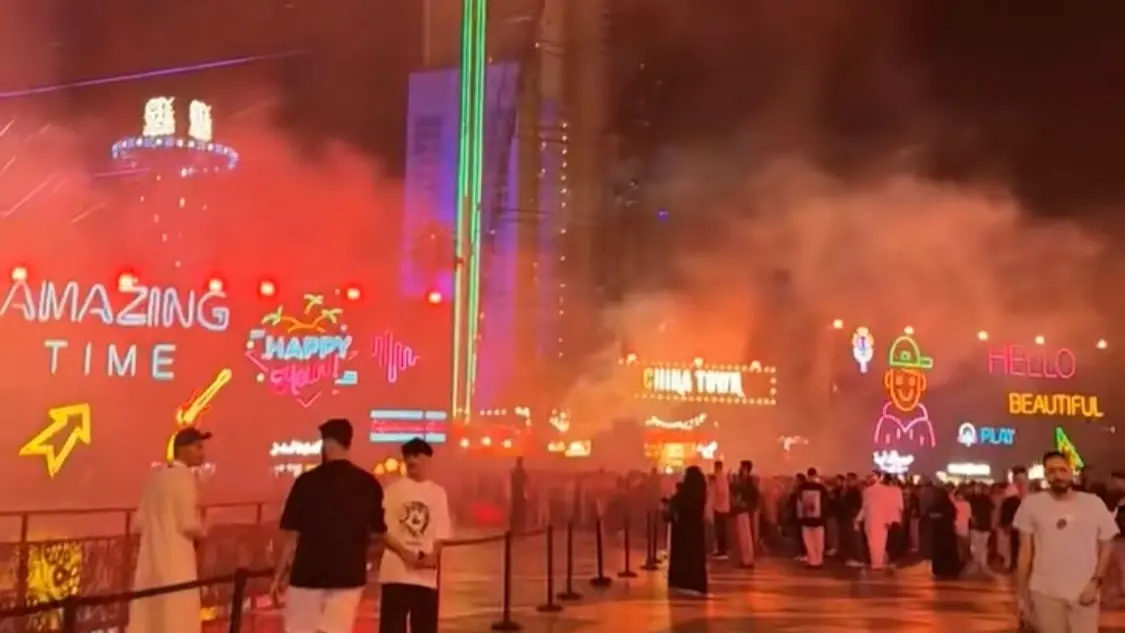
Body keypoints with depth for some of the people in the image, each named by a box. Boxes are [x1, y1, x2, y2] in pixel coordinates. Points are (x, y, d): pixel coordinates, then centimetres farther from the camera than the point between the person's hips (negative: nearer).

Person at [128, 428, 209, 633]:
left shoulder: (156, 475, 10)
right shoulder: (184, 476, -13)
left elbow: (140, 522, 12)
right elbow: (189, 523, -16)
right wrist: (201, 534, 3)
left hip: (150, 560, 8)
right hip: (175, 560, -8)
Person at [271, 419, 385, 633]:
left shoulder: (308, 481, -7)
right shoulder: (368, 483, 0)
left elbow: (291, 534, -6)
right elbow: (376, 532, 6)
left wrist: (279, 575, 2)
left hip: (308, 572, -2)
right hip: (349, 573, 2)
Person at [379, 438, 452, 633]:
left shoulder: (438, 493, 8)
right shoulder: (393, 490, 1)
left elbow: (441, 533, 6)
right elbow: (384, 530, -2)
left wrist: (433, 556, -13)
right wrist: (404, 553, -16)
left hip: (427, 573, 2)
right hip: (396, 570, -2)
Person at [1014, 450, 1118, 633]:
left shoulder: (1094, 503, -1)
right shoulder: (1032, 503, -4)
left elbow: (1106, 546, 8)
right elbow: (1025, 551, 1)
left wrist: (1096, 581, -5)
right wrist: (1022, 595, 1)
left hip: (1084, 593, 1)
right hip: (1045, 593, -1)